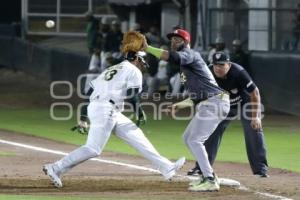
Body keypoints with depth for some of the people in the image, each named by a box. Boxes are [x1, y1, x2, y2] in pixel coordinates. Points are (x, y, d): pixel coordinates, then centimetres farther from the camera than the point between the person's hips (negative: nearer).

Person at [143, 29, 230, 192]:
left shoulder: (190, 54, -5)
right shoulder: (184, 65, 25)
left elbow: (171, 56, -29)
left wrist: (147, 48, -24)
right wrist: (179, 105, 13)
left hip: (214, 103, -10)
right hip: (207, 105, 10)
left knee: (194, 140, -12)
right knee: (188, 138, 17)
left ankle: (210, 181, -12)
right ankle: (209, 176, 19)